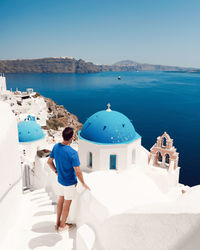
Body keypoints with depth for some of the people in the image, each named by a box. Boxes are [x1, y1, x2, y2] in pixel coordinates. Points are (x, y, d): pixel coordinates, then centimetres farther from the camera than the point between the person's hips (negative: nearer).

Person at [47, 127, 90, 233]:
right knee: (67, 203, 12)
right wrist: (83, 183, -11)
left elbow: (49, 161, 3)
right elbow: (77, 171, -26)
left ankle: (58, 223, 38)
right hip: (69, 182, -6)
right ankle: (62, 226, 30)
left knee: (61, 199, 24)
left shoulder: (56, 147, -9)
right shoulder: (72, 153, -30)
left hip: (60, 180, 7)